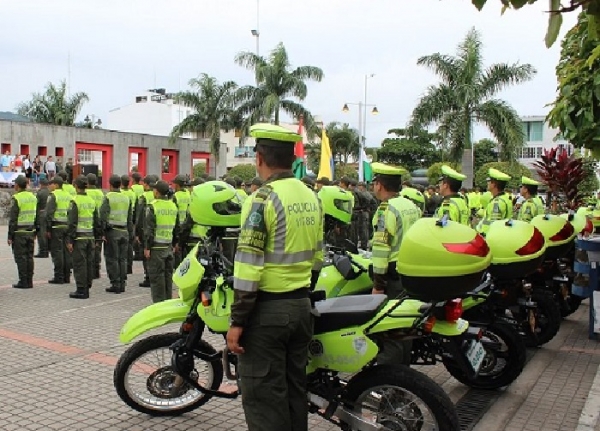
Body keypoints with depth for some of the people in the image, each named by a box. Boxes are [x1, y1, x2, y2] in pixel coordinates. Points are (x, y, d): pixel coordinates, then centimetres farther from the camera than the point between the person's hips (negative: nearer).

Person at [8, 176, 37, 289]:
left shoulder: (16, 198, -12)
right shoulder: (33, 197, 9)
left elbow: (12, 219, -13)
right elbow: (37, 217, 13)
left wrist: (10, 236, -8)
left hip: (19, 233, -6)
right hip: (31, 231, 6)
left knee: (20, 257, -1)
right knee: (29, 256, 10)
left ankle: (23, 282, 1)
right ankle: (29, 281, 13)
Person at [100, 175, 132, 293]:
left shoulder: (108, 197, -7)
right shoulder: (127, 198, 9)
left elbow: (103, 216, -13)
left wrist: (102, 232, -10)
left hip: (112, 231, -5)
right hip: (124, 231, 5)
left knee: (112, 259, 1)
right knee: (122, 259, 10)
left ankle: (115, 284, 1)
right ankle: (122, 284, 13)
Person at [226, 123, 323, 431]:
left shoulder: (263, 199, -16)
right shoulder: (312, 198, 8)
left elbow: (248, 267, -19)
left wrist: (237, 322, -14)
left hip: (266, 310, -8)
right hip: (301, 307, 8)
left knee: (263, 395, 1)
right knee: (295, 388, 17)